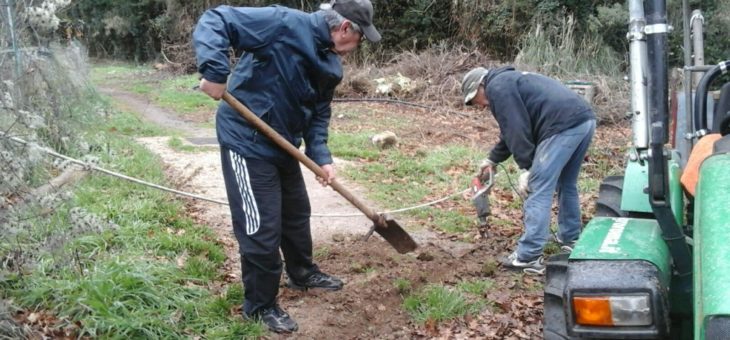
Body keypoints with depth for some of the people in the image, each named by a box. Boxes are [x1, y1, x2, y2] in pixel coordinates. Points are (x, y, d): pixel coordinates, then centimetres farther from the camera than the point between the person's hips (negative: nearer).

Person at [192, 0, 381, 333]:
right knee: (262, 227, -2)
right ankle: (261, 305, 16)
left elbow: (318, 114, 10)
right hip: (247, 141, -9)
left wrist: (321, 157, -4)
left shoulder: (331, 65, 4)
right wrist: (215, 72, -35)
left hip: (283, 144, 9)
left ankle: (302, 272, 47)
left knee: (296, 212, 23)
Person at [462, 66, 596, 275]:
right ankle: (570, 239, 38)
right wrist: (492, 159, 48)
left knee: (538, 191, -7)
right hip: (584, 118, 10)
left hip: (563, 126, -10)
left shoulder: (497, 87, 1)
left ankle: (528, 257, -8)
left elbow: (516, 130, -9)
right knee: (567, 185, 25)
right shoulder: (509, 80, 32)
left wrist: (527, 168, -8)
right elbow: (512, 130, 40)